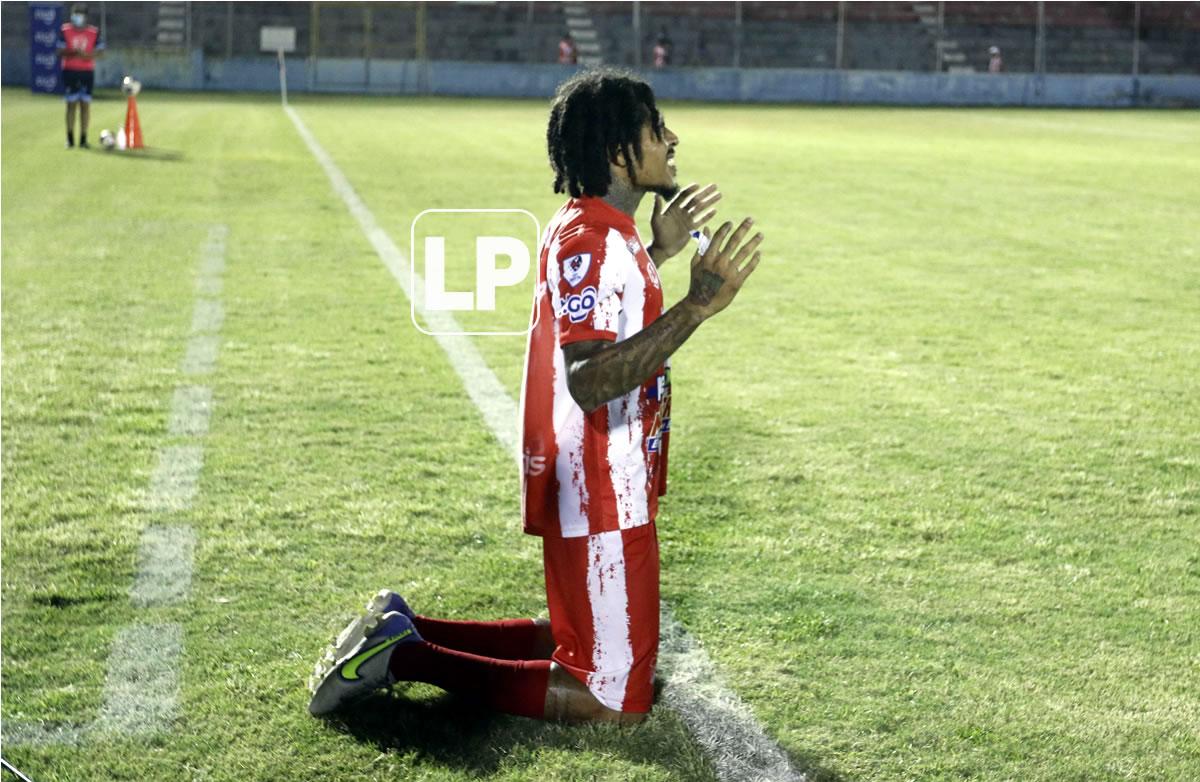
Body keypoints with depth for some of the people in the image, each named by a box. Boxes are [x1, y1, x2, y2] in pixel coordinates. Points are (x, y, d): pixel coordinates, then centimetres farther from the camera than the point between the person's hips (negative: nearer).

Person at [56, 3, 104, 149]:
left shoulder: (94, 32, 3)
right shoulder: (65, 30, 1)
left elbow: (100, 50, 3)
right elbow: (60, 51, -3)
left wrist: (88, 55, -16)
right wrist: (73, 52, -20)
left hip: (87, 71, 1)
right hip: (70, 70, -1)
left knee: (85, 104, 0)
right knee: (71, 103, 0)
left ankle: (83, 138, 5)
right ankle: (70, 138, 7)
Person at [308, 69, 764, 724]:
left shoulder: (596, 229, 10)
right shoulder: (592, 242, -21)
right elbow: (589, 382, -32)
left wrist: (655, 252, 25)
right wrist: (696, 306, -40)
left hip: (600, 493, 10)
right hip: (601, 503, -10)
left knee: (582, 643, 25)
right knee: (616, 701, -3)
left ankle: (404, 632, 22)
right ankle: (407, 657, -3)